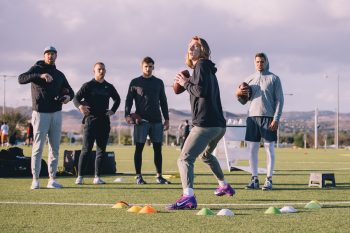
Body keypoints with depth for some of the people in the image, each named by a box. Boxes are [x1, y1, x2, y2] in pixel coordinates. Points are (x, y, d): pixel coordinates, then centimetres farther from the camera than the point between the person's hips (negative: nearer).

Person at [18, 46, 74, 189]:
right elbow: (21, 79, -18)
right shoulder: (37, 69, -1)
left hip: (56, 114, 5)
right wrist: (40, 76, -31)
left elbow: (69, 91, 22)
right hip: (40, 113, -5)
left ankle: (52, 179, 9)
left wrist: (68, 96, -3)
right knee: (38, 147, -6)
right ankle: (35, 180, -3)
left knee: (55, 148, 5)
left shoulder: (59, 74, 15)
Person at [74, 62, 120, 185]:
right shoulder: (88, 85, 1)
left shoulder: (109, 87, 13)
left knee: (101, 150, 4)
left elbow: (117, 99, 29)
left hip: (104, 121, 5)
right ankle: (80, 176, -6)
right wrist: (80, 106, -26)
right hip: (90, 120, -5)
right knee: (86, 149, -9)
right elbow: (76, 98, -5)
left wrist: (113, 110, 13)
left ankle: (97, 177, 8)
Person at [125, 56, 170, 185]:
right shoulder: (135, 82, 5)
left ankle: (159, 176, 8)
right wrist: (127, 114, -14)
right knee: (139, 148, -2)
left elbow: (163, 101, 16)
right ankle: (138, 176, 2)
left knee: (158, 148, 2)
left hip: (156, 120, 3)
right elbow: (129, 100, 2)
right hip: (141, 120, -3)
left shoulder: (158, 82, 14)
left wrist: (167, 119, 11)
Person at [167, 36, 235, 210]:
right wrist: (186, 83, 15)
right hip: (219, 125, 10)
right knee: (205, 155, 36)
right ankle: (224, 186, 50)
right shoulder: (208, 69, 23)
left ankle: (188, 196, -39)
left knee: (185, 159, -20)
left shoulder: (202, 65, -5)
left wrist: (186, 83, -4)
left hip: (205, 124, -10)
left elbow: (200, 91, -18)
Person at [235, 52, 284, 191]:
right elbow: (243, 97, 17)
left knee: (269, 148, -2)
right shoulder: (250, 79, 15)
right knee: (252, 149, 2)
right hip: (252, 117, 4)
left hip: (268, 117, -4)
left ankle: (269, 179, 1)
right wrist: (239, 92, -8)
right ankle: (254, 179, 7)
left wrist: (276, 119, -10)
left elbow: (279, 100, 0)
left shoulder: (274, 78, 4)